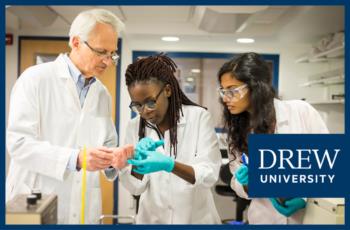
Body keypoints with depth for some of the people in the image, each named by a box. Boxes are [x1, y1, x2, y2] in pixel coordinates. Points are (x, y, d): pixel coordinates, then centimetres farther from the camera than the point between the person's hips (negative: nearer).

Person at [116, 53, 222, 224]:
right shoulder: (134, 126, -4)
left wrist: (169, 165, -32)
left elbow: (210, 175, -17)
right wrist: (139, 159, -24)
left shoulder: (199, 117, -12)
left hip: (196, 218, -2)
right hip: (152, 218, 2)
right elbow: (134, 187, -5)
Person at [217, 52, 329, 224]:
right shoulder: (236, 129, -3)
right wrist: (247, 183, -20)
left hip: (311, 215, -3)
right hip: (265, 219, 3)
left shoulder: (301, 111, -15)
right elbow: (237, 185, 1)